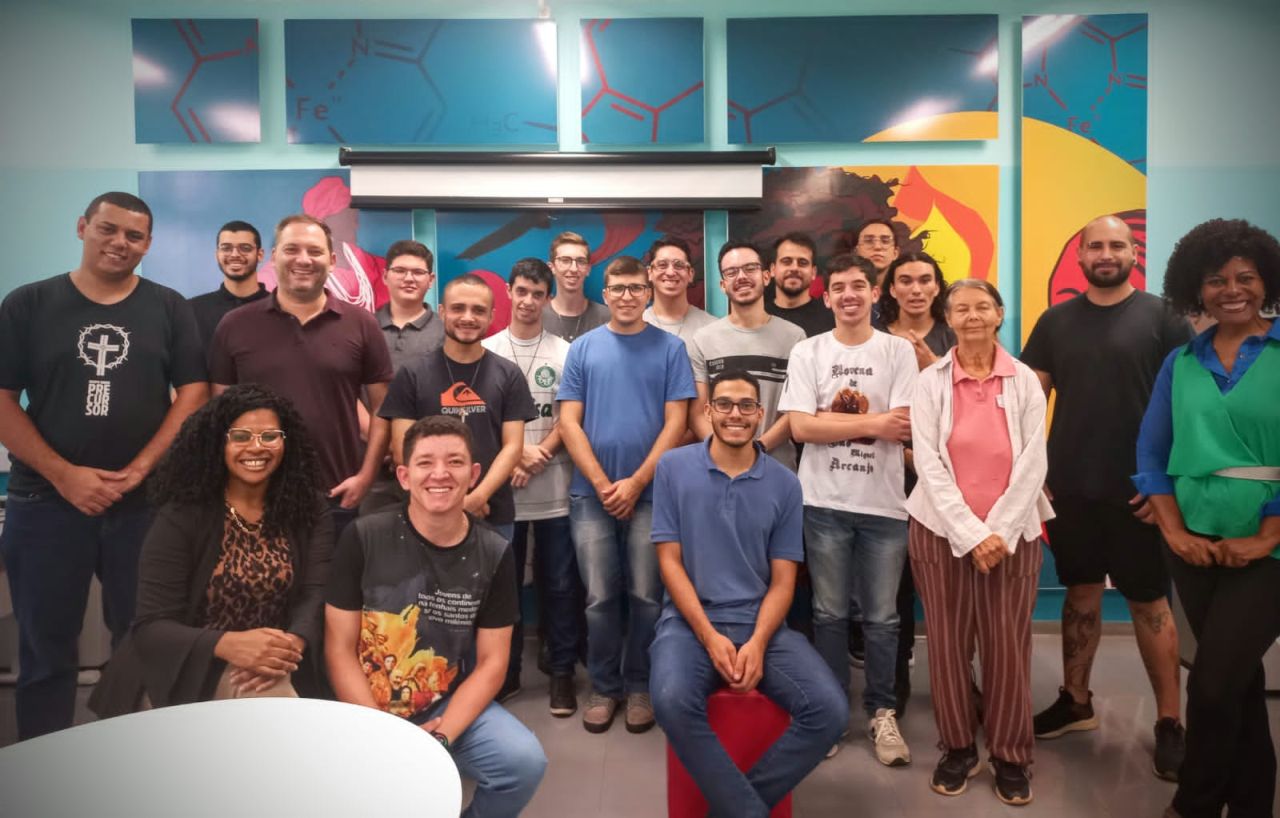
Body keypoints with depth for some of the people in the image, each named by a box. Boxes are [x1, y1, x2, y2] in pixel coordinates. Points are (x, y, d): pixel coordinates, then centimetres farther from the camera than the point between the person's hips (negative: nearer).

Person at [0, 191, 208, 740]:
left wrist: (139, 470, -11)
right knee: (45, 649, 10)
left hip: (146, 501, 0)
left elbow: (194, 392, -1)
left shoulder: (169, 309, 6)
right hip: (46, 501, 0)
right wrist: (64, 474, -11)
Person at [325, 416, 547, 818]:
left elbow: (491, 662, -1)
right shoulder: (363, 538, -9)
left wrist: (441, 735, -16)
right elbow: (340, 651, -7)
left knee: (525, 763, -20)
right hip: (366, 709, -1)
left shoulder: (494, 554, -4)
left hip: (454, 706, 2)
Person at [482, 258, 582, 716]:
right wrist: (517, 452, -10)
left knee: (559, 584, 5)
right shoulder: (486, 351, 5)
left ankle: (562, 671, 18)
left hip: (553, 489, 0)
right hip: (501, 487, 0)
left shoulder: (564, 353, 5)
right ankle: (505, 671, 23)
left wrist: (537, 456, -11)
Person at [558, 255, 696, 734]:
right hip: (591, 494, 1)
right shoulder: (583, 348, 5)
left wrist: (635, 483, -10)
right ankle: (604, 687, 23)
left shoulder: (670, 348, 3)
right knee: (600, 598, 7)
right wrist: (603, 484, -8)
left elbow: (676, 422, -3)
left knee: (646, 596, 6)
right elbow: (569, 422, 1)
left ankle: (639, 686, 23)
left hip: (651, 494, -1)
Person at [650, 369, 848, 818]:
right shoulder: (673, 467, 1)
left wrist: (757, 643, -13)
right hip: (690, 620, -2)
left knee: (830, 710, -19)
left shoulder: (784, 484, 5)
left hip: (761, 623, 3)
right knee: (673, 702, -32)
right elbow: (669, 561, -2)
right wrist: (710, 636, -13)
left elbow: (783, 580, 5)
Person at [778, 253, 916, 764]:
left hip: (884, 503, 0)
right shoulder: (807, 352, 2)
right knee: (829, 613, 11)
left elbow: (902, 429, -8)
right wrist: (871, 423, -10)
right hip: (825, 503, 0)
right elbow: (801, 428, -8)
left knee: (881, 617, 10)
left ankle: (881, 712, 25)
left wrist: (832, 422, -11)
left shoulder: (898, 351, 2)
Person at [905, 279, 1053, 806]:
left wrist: (1000, 531, -11)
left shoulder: (1025, 381, 3)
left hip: (1012, 531, 1)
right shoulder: (930, 382, 1)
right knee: (948, 643, 4)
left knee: (1008, 645, 3)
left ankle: (1010, 755, 20)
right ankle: (957, 747, 21)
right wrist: (970, 533, -13)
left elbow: (1033, 464, -2)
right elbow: (928, 464, -6)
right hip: (942, 530, 0)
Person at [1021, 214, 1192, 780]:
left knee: (1149, 604, 6)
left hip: (1138, 490, -3)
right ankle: (1075, 701, 28)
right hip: (1069, 487, 3)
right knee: (1081, 594, 14)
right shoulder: (1057, 320, 7)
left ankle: (1169, 722, 19)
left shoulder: (1162, 316, -2)